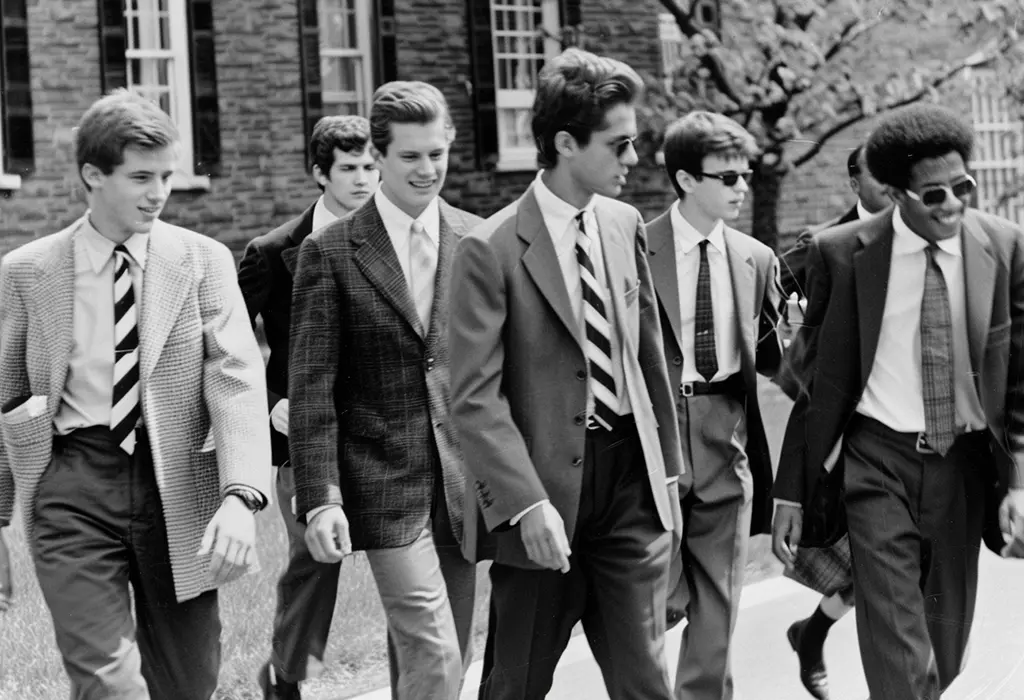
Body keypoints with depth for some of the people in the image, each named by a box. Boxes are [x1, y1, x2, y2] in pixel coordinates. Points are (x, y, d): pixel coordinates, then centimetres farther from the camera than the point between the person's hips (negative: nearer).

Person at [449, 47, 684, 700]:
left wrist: (669, 469, 13)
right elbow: (477, 399, -15)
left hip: (632, 479, 5)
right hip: (546, 483, -4)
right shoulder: (491, 250, -12)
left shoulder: (626, 226, 7)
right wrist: (528, 504, -22)